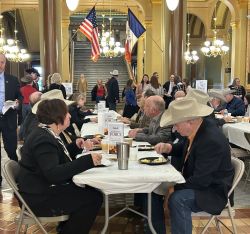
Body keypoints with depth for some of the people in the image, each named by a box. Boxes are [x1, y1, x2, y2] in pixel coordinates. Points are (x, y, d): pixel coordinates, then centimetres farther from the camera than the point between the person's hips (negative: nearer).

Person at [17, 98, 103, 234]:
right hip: (39, 198, -10)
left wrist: (75, 146, 9)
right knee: (94, 198, -12)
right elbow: (53, 174, -34)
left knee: (90, 190, 7)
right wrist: (87, 161, -35)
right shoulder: (43, 140, -23)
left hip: (45, 189, 10)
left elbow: (58, 159, 21)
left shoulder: (46, 133, 9)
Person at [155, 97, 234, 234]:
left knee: (177, 199, -33)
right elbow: (185, 148, 14)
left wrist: (174, 189, -21)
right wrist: (169, 148, -5)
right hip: (193, 179, 9)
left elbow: (200, 181, -28)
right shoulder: (197, 128, -7)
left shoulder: (212, 141, -32)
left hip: (212, 190, -9)